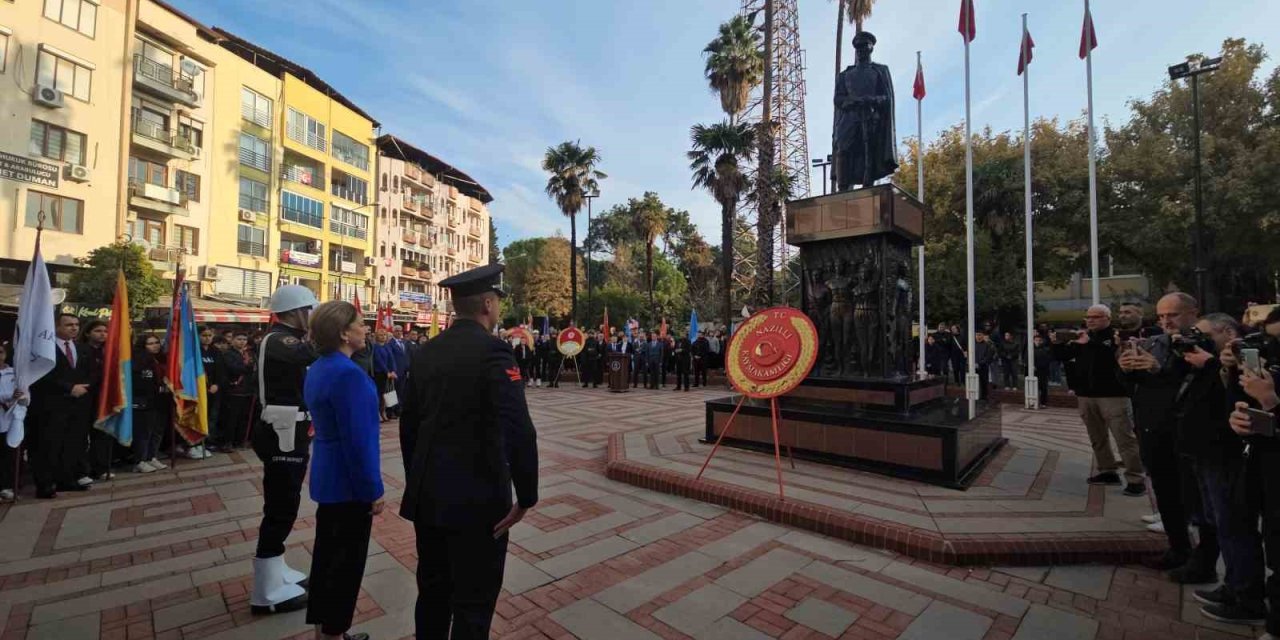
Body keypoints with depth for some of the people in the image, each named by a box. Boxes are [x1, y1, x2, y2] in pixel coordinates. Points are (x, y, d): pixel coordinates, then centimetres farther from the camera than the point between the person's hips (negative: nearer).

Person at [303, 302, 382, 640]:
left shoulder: (318, 368, 6)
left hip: (327, 476, 10)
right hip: (348, 481, -10)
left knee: (327, 552, 21)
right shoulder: (347, 373, -25)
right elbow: (358, 439, -26)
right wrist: (373, 490, -17)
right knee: (346, 560, 7)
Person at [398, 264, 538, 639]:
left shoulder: (428, 351, 4)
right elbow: (519, 433, -27)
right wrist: (526, 499, -17)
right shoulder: (493, 351, -19)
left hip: (428, 493, 8)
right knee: (473, 603, 10)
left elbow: (410, 420, 12)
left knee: (432, 591, 23)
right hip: (476, 496, -7)